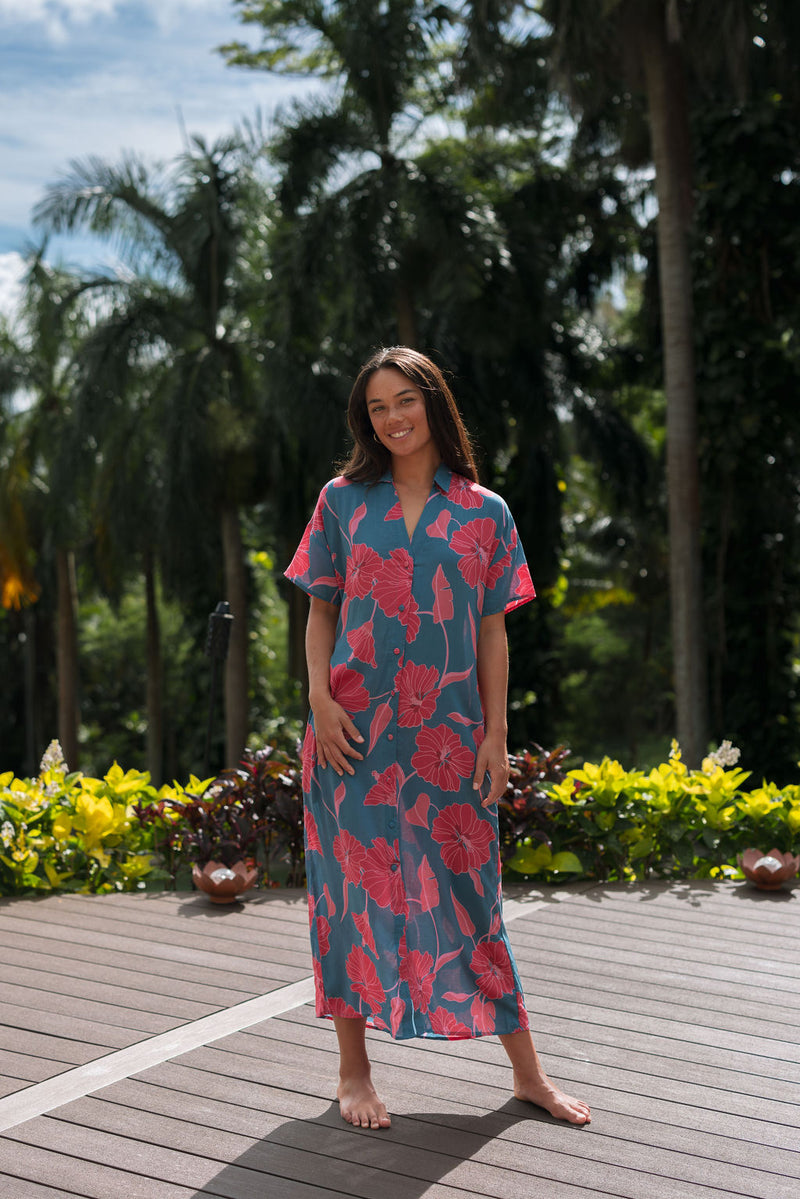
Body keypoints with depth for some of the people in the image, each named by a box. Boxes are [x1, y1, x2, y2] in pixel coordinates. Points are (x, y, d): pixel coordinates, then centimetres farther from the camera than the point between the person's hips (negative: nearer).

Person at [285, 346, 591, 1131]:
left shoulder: (484, 513, 5)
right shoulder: (343, 499, 6)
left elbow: (493, 631, 6)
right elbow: (320, 612, 7)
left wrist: (496, 734, 1)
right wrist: (320, 699, -7)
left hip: (447, 734, 0)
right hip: (355, 731, 0)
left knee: (466, 891, 7)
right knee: (354, 888, 5)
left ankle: (527, 1072, 20)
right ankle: (354, 1070, 21)